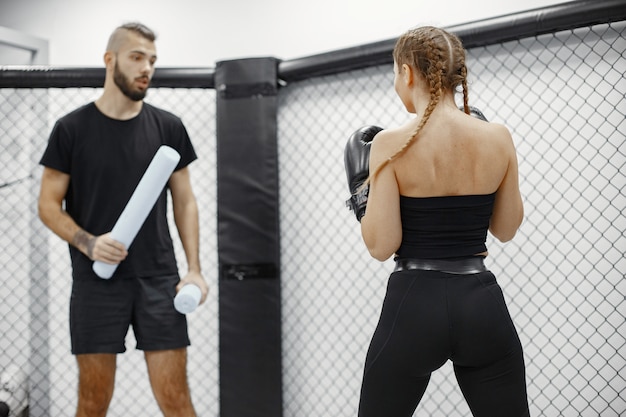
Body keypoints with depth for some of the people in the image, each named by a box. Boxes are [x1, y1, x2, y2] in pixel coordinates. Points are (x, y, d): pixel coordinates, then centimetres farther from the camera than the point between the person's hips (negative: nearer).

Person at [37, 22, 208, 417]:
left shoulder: (168, 127, 5)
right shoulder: (72, 128, 0)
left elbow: (184, 200, 8)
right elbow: (49, 205, 3)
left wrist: (194, 269, -2)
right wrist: (87, 242, -15)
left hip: (159, 279, 1)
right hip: (96, 281, -1)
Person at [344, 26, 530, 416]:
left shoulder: (391, 143, -10)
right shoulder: (498, 137, -1)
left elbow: (382, 245, -11)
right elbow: (506, 229, 9)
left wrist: (362, 191, 4)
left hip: (413, 306, -2)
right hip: (482, 304, 3)